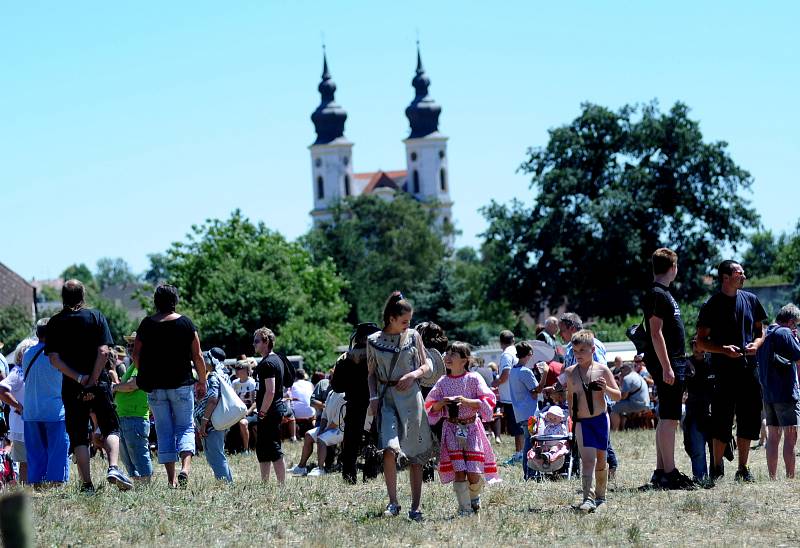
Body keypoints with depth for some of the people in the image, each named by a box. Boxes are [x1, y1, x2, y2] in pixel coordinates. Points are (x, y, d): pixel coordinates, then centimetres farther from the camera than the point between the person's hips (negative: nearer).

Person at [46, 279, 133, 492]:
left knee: (78, 436, 7)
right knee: (111, 428, 8)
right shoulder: (96, 316, 1)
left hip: (71, 387, 1)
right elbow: (103, 352, -9)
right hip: (99, 384, -1)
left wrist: (78, 378, -8)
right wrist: (92, 381, -9)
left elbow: (54, 359, -6)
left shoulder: (55, 323, 3)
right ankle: (113, 468, -15)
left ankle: (87, 484, -1)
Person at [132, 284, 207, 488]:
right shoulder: (186, 323, -4)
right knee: (185, 427, 7)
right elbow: (197, 356, -3)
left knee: (164, 432, 7)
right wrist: (202, 381, 9)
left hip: (155, 387, 1)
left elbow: (136, 355, 3)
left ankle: (171, 479, 3)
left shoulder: (146, 325, -1)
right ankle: (185, 467, -18)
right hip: (182, 384, -1)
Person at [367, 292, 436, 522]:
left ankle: (415, 507, 9)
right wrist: (373, 397, -1)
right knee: (389, 448, -20)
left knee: (415, 455, 2)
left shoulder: (413, 336, 5)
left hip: (410, 397, 1)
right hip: (386, 399, -1)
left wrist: (414, 374, -9)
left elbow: (428, 366, 10)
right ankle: (393, 502, -13)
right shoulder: (374, 341, 3)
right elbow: (371, 373, 11)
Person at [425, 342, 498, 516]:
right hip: (451, 429, 2)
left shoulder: (474, 379, -2)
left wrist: (466, 401, -20)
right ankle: (464, 508, 1)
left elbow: (487, 402, -8)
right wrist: (441, 403, -10)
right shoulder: (442, 382, 6)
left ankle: (475, 496, 25)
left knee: (474, 474, -7)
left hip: (471, 428, -2)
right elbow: (430, 407, 12)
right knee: (459, 472, -10)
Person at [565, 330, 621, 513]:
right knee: (587, 459, -13)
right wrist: (571, 412, 12)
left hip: (600, 419, 0)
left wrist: (606, 388, -19)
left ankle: (600, 496, 27)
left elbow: (618, 396, -1)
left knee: (600, 459, 10)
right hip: (581, 422, 0)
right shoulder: (571, 372, 2)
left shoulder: (602, 370, -3)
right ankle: (588, 499, -20)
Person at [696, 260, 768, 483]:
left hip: (749, 369, 5)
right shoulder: (711, 305, -3)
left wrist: (756, 344, -3)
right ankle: (717, 467, 9)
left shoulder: (750, 300, 11)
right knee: (722, 421, -5)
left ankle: (743, 469, 14)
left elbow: (760, 330, 19)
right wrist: (724, 349, -17)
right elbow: (701, 342, -3)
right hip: (724, 370, -5)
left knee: (749, 420, 5)